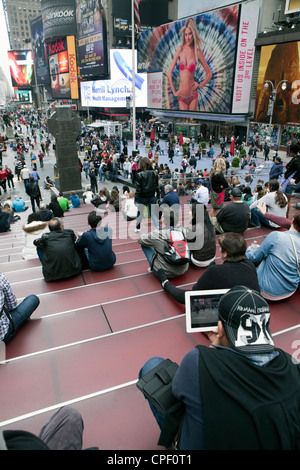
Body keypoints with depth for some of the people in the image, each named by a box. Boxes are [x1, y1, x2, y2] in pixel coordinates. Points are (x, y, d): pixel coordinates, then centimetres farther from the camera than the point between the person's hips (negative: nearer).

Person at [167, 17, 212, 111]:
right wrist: (174, 91, 1)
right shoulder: (180, 49, 3)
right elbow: (169, 72, 5)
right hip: (181, 96, 0)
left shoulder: (198, 52, 2)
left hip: (193, 95, 0)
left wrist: (200, 85, -2)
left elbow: (209, 73, 11)